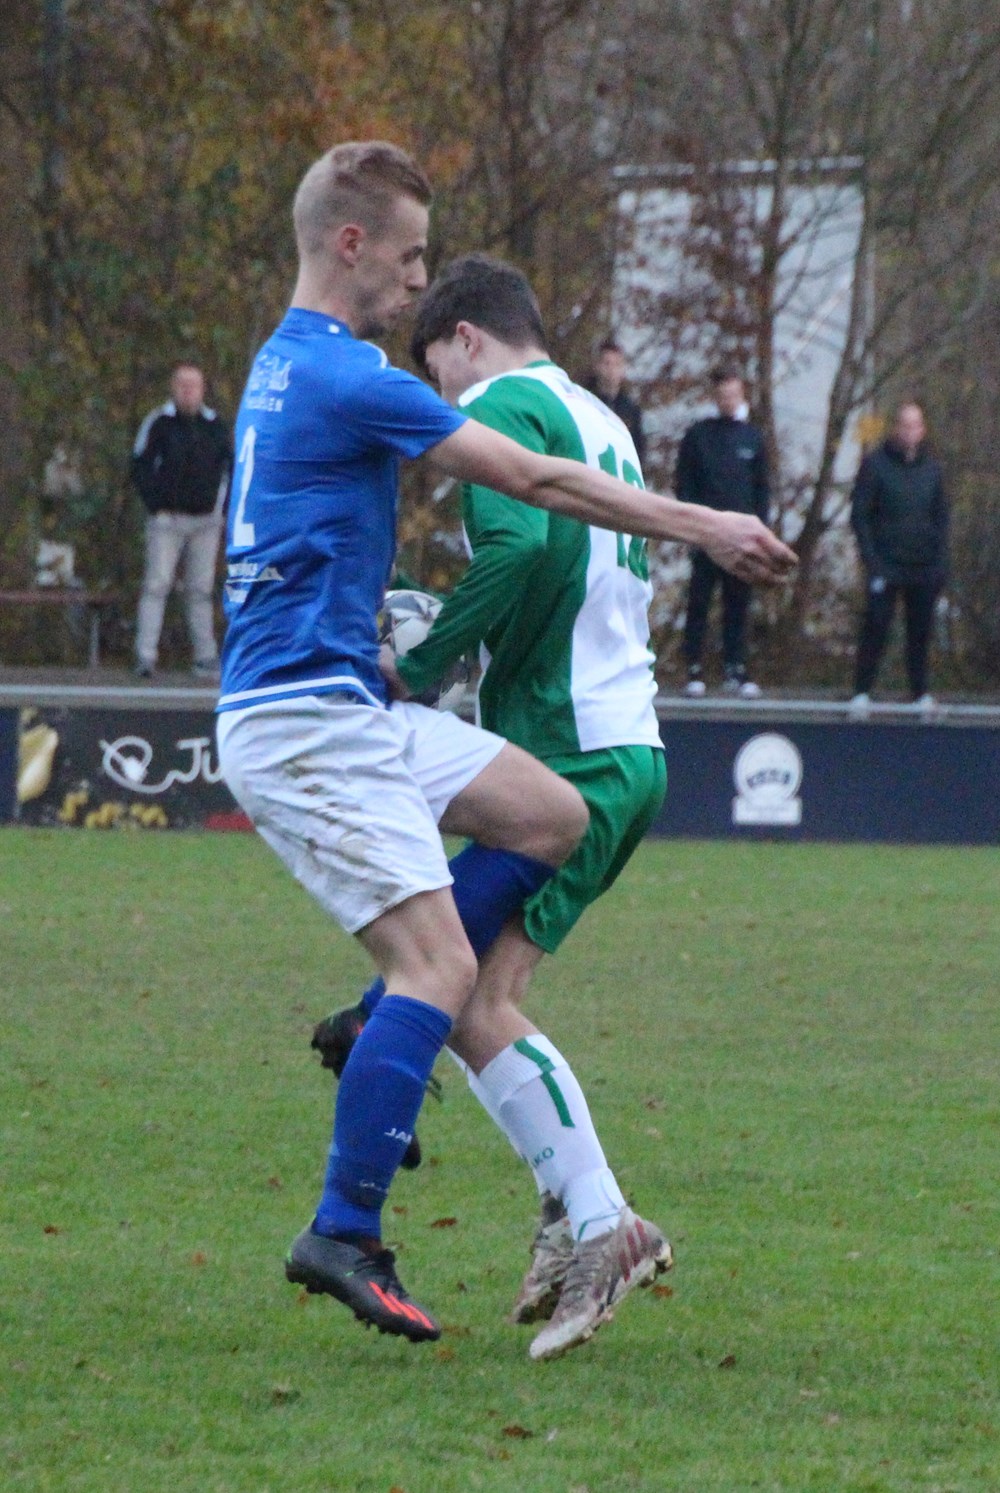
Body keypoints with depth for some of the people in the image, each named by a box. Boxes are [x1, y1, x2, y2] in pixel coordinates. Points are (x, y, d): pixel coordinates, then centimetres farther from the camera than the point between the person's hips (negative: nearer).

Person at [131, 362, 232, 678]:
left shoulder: (216, 426, 9)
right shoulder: (158, 423, -2)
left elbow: (228, 467, 17)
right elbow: (140, 466, -2)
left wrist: (221, 507, 6)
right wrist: (156, 505, -10)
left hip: (206, 521, 3)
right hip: (167, 519, -3)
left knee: (201, 590, 6)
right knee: (157, 585, -9)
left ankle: (207, 658, 10)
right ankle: (145, 655, -11)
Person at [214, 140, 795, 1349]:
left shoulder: (290, 364, 16)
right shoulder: (342, 377, -17)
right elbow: (533, 481, -14)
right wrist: (701, 527, -7)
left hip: (340, 704, 10)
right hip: (303, 718, -10)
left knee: (551, 814, 8)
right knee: (441, 965, -15)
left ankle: (380, 1025, 11)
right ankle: (343, 1235, -14)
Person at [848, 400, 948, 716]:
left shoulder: (931, 468, 10)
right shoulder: (875, 465, -2)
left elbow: (941, 518, 16)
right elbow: (859, 515, -4)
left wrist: (941, 562, 6)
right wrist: (871, 559, -12)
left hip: (925, 568, 4)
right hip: (886, 565, -4)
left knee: (921, 631, 5)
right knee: (876, 628, -6)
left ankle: (921, 691, 13)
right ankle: (862, 692, -1)